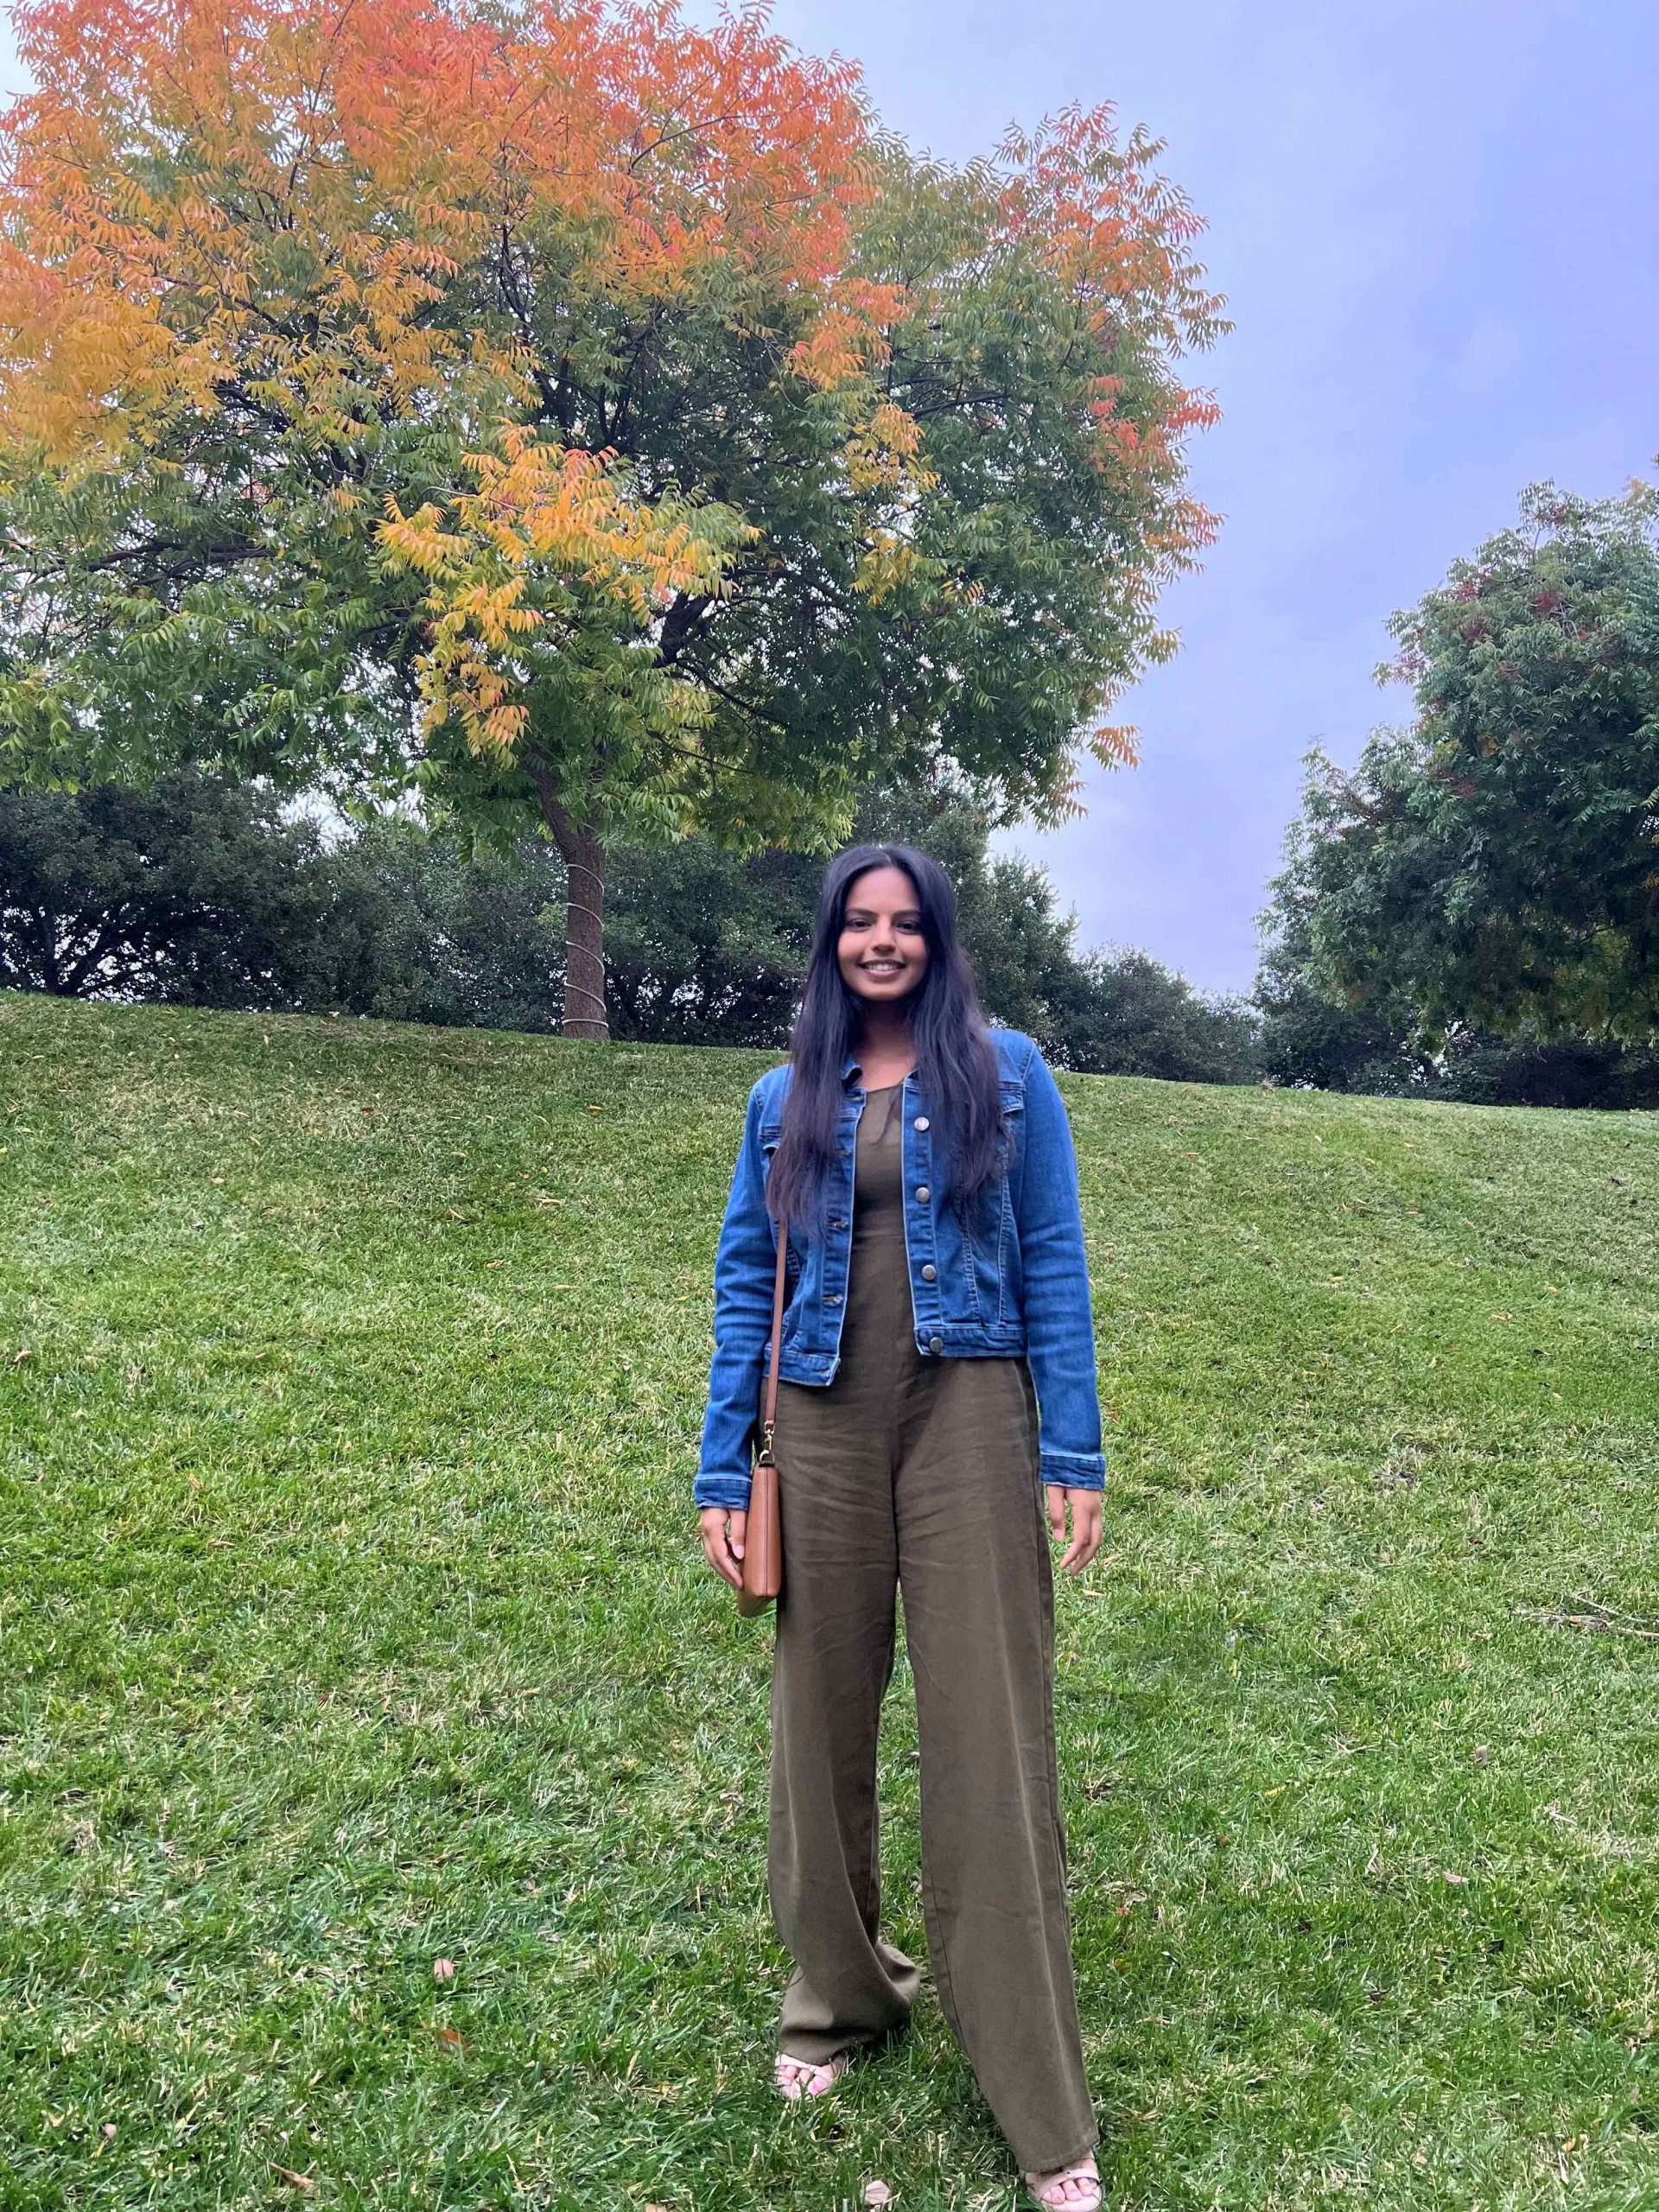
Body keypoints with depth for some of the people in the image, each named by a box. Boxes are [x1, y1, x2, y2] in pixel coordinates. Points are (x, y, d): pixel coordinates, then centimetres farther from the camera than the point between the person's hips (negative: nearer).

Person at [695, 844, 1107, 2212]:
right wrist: (722, 1471, 4)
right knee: (824, 1714, 13)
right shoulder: (785, 1099, 8)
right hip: (824, 1429, 3)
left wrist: (1074, 1455, -5)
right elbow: (745, 1285, 8)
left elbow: (1054, 1264, 0)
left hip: (967, 1418, -2)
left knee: (990, 1731, 0)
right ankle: (839, 1996, 36)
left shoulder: (1006, 1073, 2)